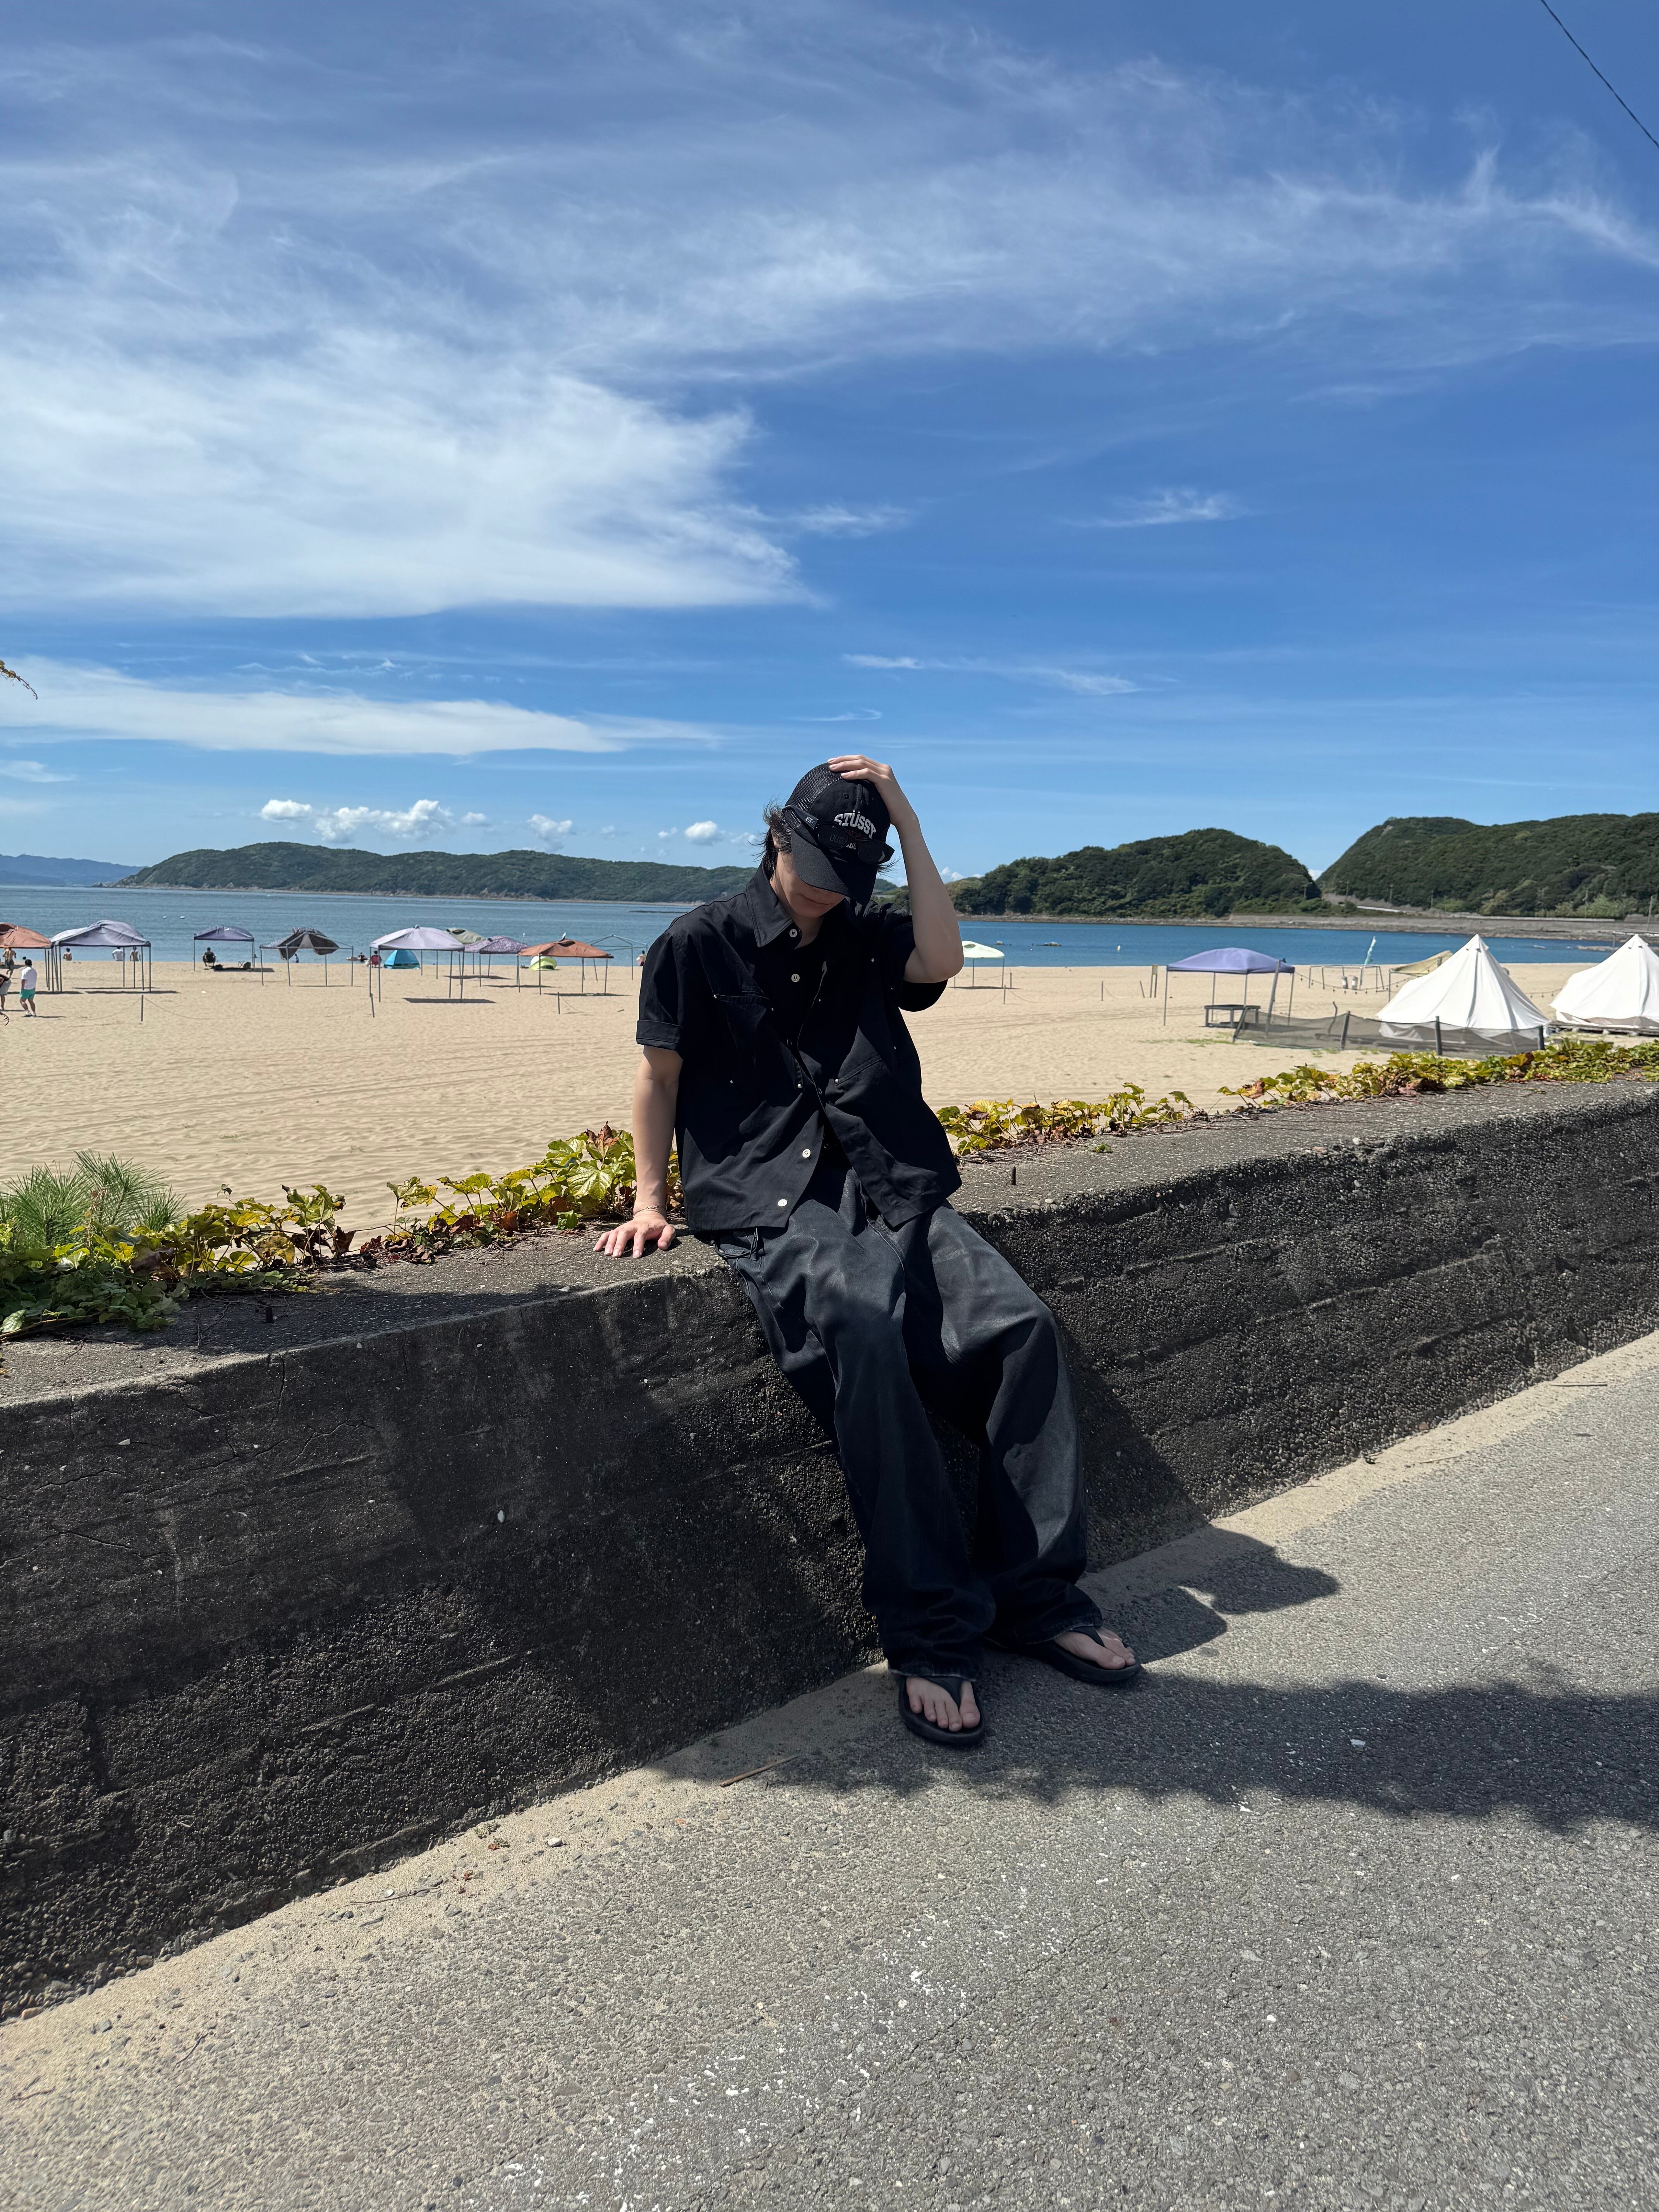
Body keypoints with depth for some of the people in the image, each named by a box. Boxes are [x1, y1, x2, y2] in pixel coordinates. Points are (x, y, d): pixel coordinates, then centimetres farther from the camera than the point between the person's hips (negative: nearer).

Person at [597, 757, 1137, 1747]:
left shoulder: (869, 941, 16)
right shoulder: (699, 946, 7)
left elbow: (941, 961, -5)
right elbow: (660, 1077, 12)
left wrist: (906, 817, -1)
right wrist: (651, 1201, 6)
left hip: (892, 1189, 4)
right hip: (770, 1206, -4)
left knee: (1022, 1323, -19)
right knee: (866, 1335, -34)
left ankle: (1037, 1591, -5)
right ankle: (933, 1631, -23)